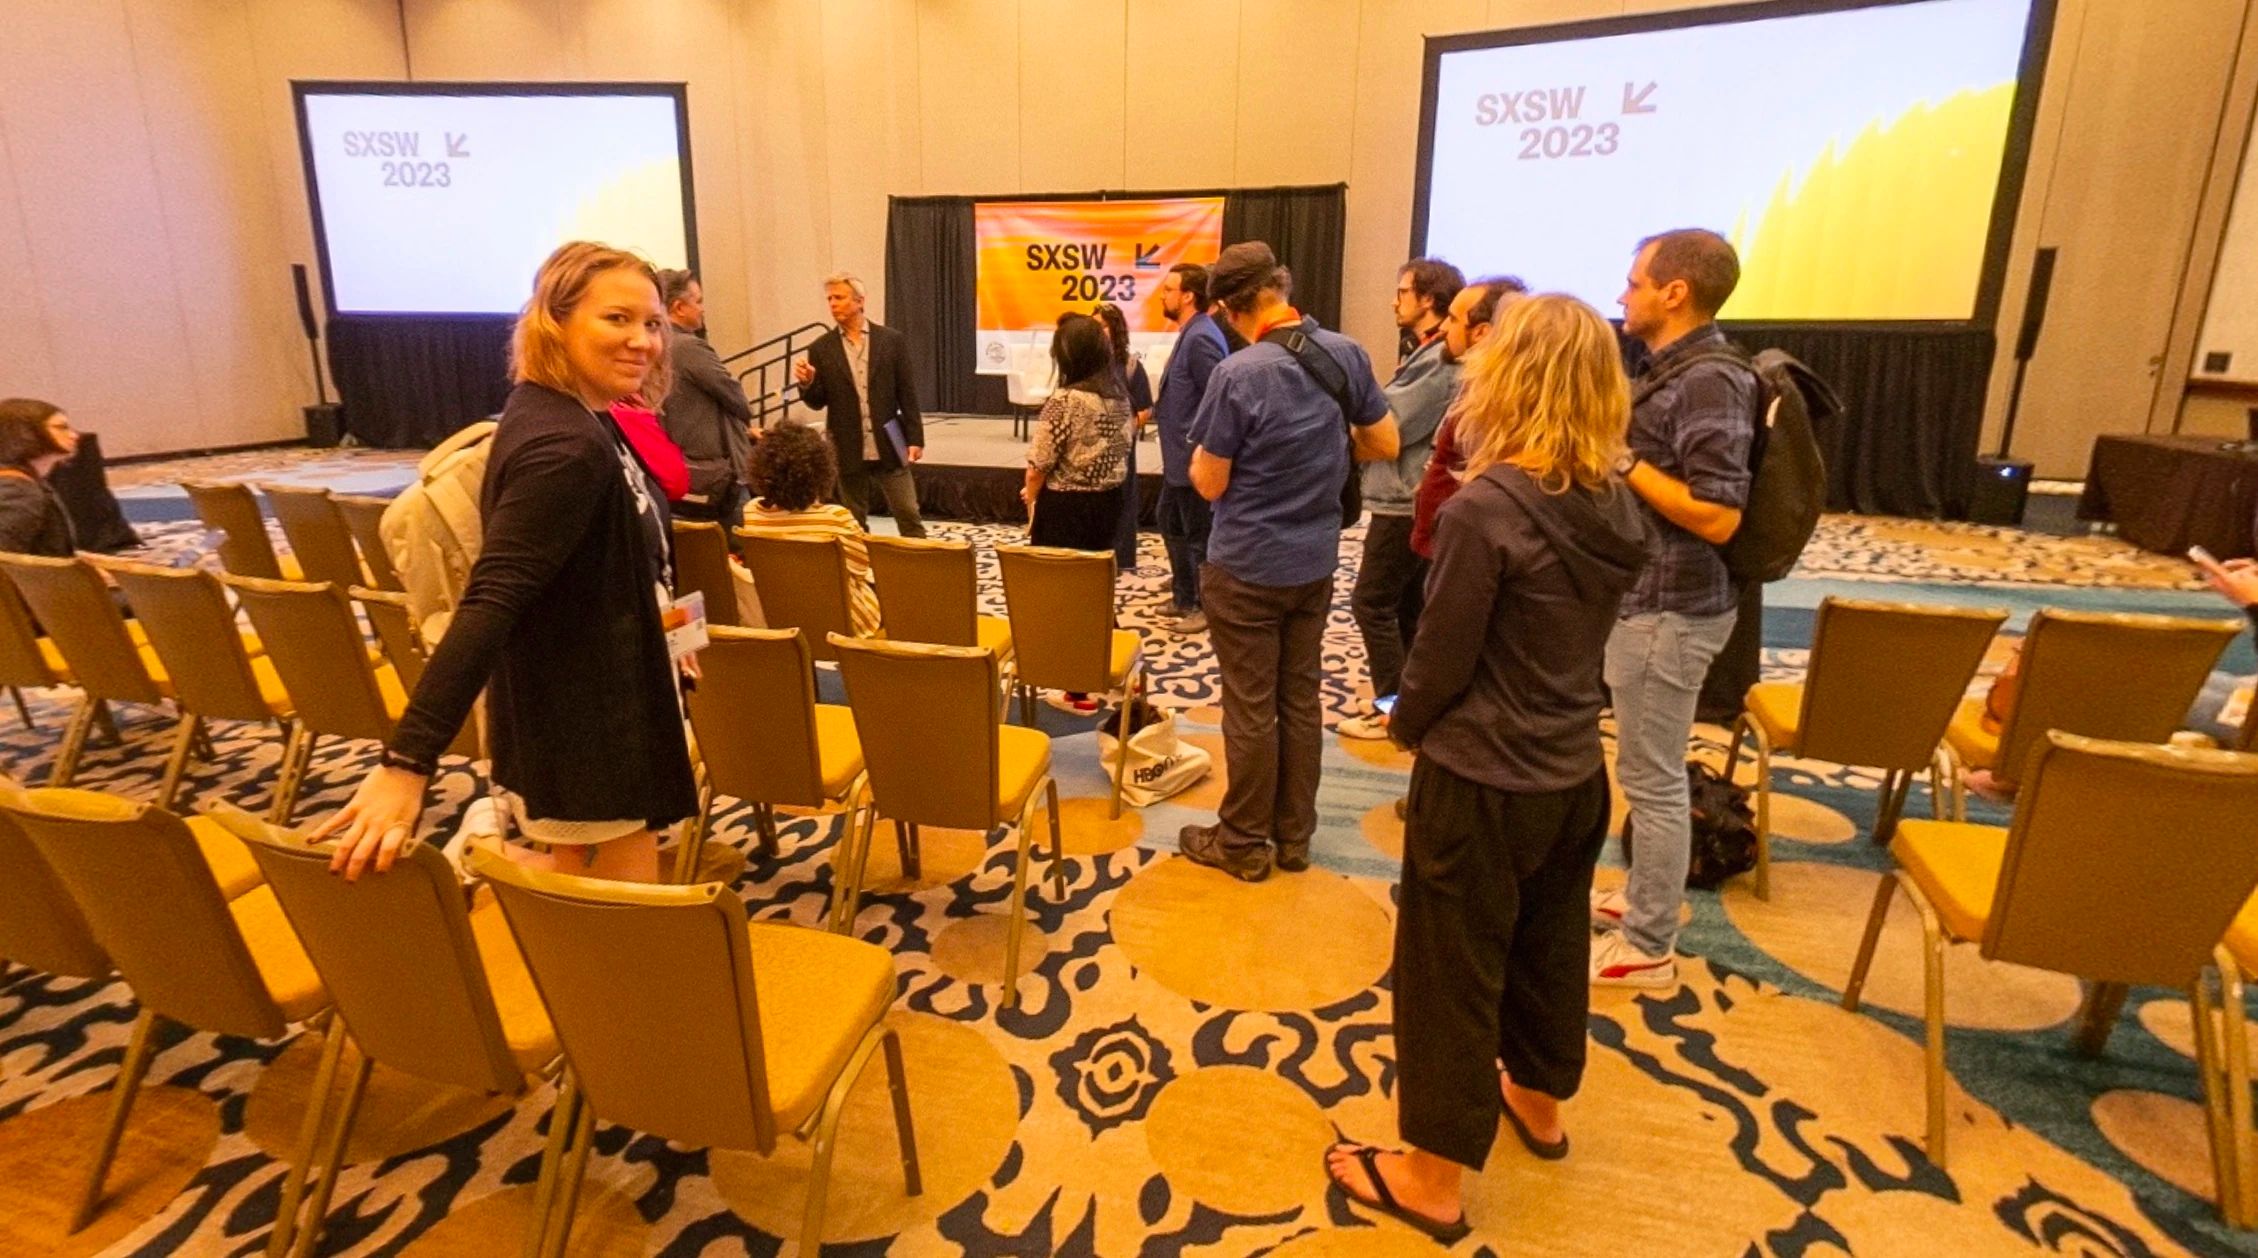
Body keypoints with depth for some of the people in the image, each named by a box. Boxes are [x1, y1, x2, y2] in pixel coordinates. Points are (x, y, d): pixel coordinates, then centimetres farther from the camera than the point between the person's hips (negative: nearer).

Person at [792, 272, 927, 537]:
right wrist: (807, 382, -17)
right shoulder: (821, 348, 3)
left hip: (888, 445, -1)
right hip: (848, 450, 1)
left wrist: (915, 438, -4)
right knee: (854, 522, 10)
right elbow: (818, 401, 4)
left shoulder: (892, 340, 1)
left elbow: (907, 393, 1)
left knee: (908, 515, 2)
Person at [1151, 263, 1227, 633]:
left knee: (1199, 536, 3)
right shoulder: (1190, 333, 11)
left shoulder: (1201, 339, -21)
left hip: (1194, 458, -11)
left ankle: (1207, 607, 17)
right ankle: (1185, 597, 34)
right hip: (1178, 456, 11)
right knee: (1171, 525, 20)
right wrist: (1154, 413, 20)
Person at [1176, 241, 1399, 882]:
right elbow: (1386, 445, 6)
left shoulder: (1237, 374, -20)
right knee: (1301, 701, 15)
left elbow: (1209, 484, -13)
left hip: (1246, 566, -5)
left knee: (1251, 709, 6)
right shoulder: (1346, 353, -3)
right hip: (1315, 561, 6)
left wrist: (1201, 450, 6)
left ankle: (1244, 843, 20)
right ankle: (1294, 837, 27)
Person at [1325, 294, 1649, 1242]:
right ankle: (1538, 1101, 49)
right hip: (1574, 772, 8)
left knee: (1451, 972, 8)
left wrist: (1408, 725, 1)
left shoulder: (1484, 507, -23)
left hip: (1481, 782, -7)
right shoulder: (1616, 506, -1)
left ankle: (1433, 1179, 24)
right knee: (1550, 946, 25)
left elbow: (1441, 657, -17)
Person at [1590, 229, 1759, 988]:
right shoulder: (1674, 371, 12)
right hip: (1646, 600, 10)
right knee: (1648, 771, 20)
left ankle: (1648, 947, 14)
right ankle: (1644, 900, 35)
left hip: (1671, 609, -10)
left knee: (1652, 778, 0)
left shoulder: (1709, 381, -19)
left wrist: (1622, 460, -21)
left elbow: (1716, 516, -25)